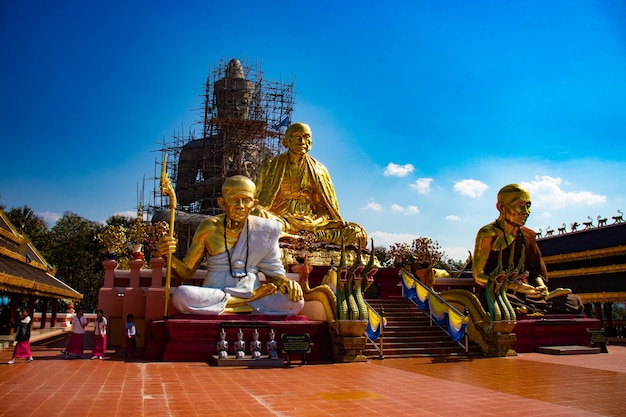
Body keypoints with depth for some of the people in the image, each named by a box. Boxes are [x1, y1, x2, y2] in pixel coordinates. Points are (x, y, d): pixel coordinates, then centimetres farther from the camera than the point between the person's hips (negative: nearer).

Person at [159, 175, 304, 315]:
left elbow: (273, 271, 7)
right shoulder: (210, 228, -3)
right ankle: (251, 297, -16)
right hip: (212, 293, 1)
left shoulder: (264, 230, -1)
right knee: (180, 296, -33)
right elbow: (186, 272, -1)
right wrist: (169, 256, -21)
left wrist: (284, 281, -15)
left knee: (295, 302, -26)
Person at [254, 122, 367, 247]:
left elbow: (324, 207, 13)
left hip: (311, 221, 3)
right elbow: (258, 200, 8)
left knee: (357, 232, -20)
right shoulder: (271, 166, 12)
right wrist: (260, 212, -16)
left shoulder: (319, 170, 16)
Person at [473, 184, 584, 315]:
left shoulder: (528, 235, 15)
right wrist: (514, 286, -17)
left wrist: (541, 285, -5)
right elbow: (478, 276, -8)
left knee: (575, 302, -13)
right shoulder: (488, 234, -4)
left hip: (525, 291, 5)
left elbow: (536, 269, 19)